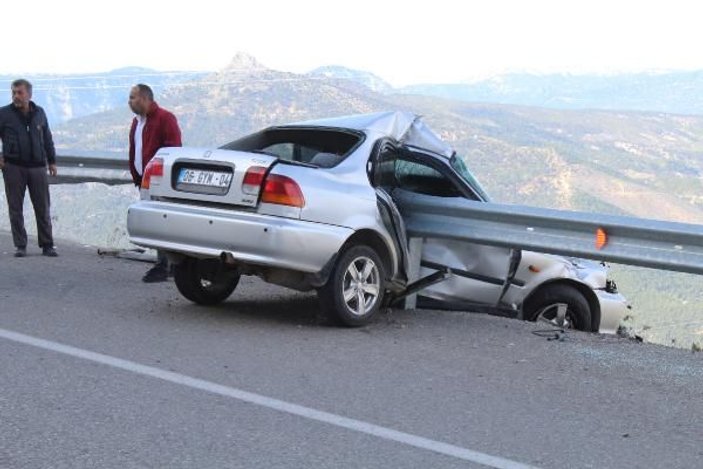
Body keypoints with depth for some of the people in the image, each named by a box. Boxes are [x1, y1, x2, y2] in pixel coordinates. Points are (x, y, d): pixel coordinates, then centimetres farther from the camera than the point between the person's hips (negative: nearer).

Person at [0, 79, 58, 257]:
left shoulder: (39, 113, 8)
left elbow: (47, 138, 17)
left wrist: (52, 161, 15)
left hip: (37, 167, 2)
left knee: (43, 208, 3)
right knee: (15, 208, 2)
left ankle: (47, 245, 10)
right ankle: (20, 246, 9)